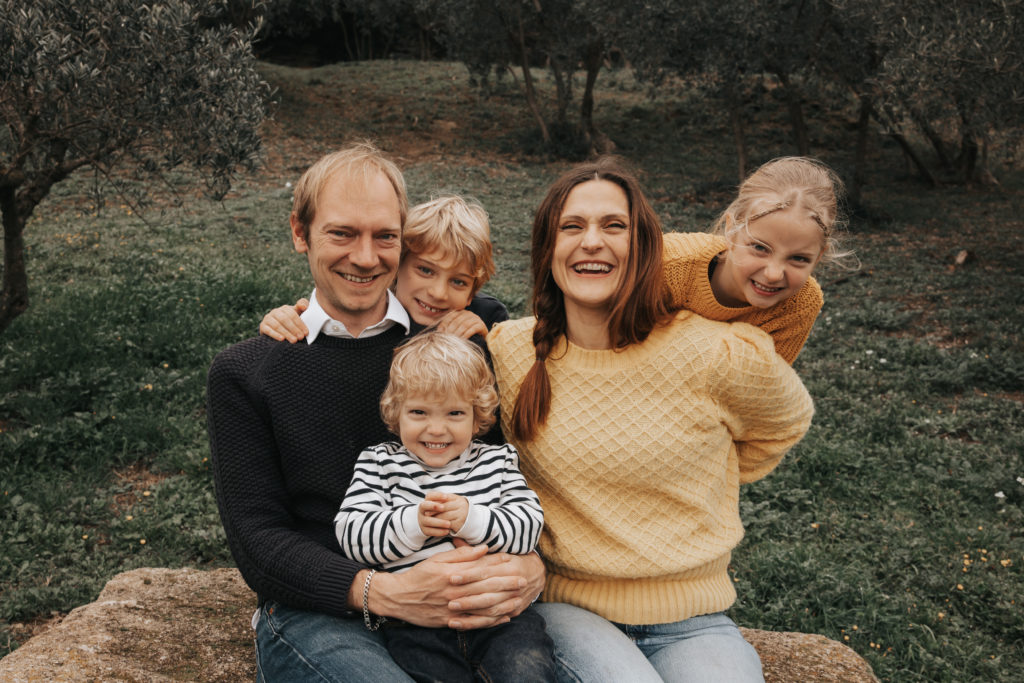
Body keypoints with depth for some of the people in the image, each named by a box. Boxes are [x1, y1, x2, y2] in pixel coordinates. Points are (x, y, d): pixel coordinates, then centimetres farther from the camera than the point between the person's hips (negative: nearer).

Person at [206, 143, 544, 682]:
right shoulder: (243, 373, 6)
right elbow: (257, 539, 0)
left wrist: (531, 566, -15)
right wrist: (381, 592, -18)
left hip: (465, 608, 2)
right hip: (316, 612, -2)